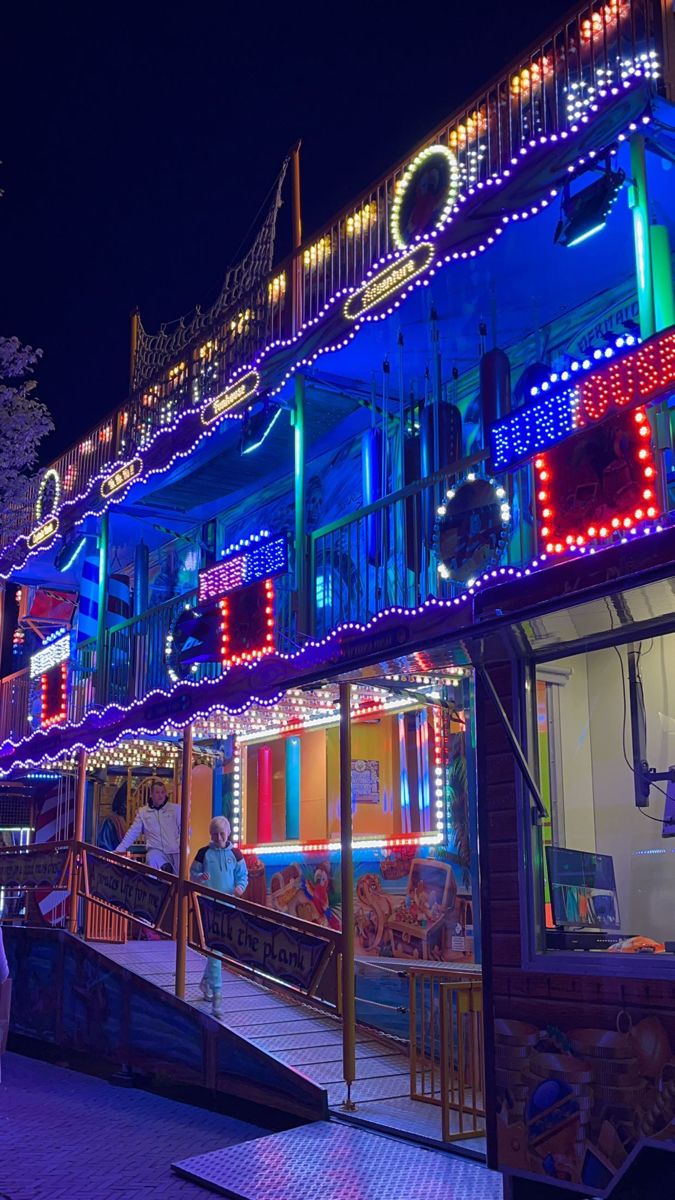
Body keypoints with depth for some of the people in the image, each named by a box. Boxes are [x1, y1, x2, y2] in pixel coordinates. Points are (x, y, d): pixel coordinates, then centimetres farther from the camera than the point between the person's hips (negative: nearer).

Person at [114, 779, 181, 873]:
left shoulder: (176, 809, 10)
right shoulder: (143, 812, 13)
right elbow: (133, 833, 11)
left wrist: (180, 845, -8)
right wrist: (120, 849, 1)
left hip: (176, 852, 0)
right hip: (157, 851, 1)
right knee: (152, 858, -35)